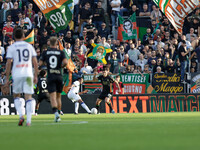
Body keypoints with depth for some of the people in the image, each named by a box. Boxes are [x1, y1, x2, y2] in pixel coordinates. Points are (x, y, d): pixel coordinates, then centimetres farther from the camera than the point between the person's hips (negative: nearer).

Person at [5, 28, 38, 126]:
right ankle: (29, 120, -9)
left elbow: (8, 63, -3)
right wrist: (36, 76, 13)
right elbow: (35, 62, 7)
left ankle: (21, 115, -6)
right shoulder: (29, 46, 9)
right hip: (28, 74, 1)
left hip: (17, 75, -1)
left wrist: (7, 78, 2)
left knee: (16, 96, 14)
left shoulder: (11, 48, 1)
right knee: (28, 97, 1)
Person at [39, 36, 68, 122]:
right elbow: (65, 62, -11)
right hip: (59, 76, 1)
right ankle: (58, 113, 21)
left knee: (52, 97, -9)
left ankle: (56, 113, -29)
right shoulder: (61, 52, 3)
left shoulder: (45, 52, 3)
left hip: (50, 76, -1)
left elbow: (40, 64, 1)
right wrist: (61, 66, 10)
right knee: (58, 96, 16)